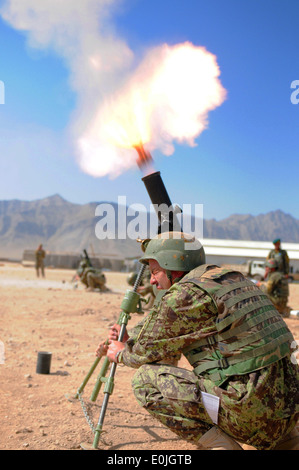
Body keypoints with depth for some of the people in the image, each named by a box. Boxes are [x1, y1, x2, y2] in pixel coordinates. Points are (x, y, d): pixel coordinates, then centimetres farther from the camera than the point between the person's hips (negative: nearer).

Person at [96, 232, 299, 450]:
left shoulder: (185, 294, -10)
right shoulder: (234, 279, 16)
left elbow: (148, 351, 2)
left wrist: (122, 355, 22)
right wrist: (130, 338, 30)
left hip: (248, 409, -8)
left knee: (146, 379, -2)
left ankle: (220, 445, 0)